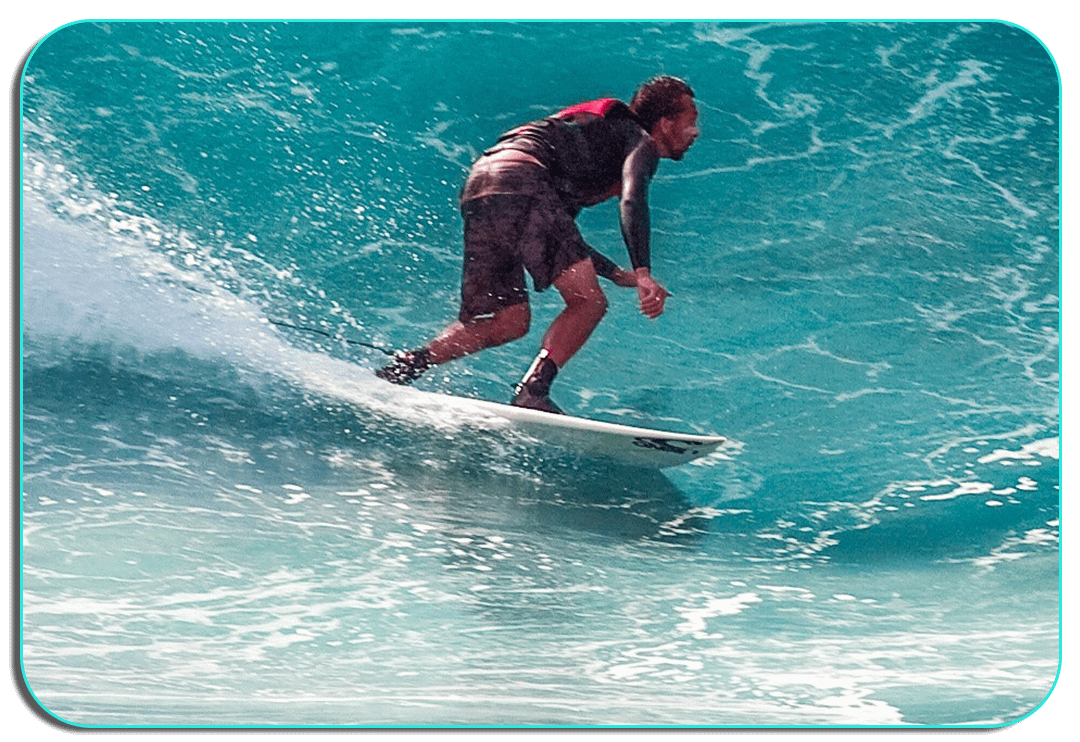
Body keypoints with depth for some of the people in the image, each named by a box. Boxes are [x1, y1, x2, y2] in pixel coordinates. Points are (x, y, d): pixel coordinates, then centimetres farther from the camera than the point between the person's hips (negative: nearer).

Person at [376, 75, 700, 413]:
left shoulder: (599, 134, 36)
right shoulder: (640, 141, 10)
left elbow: (558, 231, 38)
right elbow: (632, 201, -13)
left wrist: (617, 274, 37)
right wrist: (643, 273, -23)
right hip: (519, 181, -9)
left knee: (510, 322, 9)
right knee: (588, 300, -12)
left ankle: (407, 364, 2)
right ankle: (533, 390, -24)